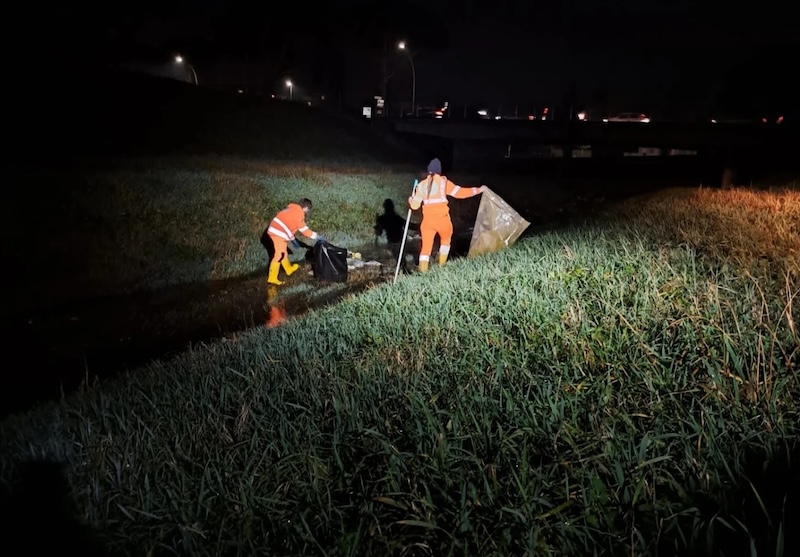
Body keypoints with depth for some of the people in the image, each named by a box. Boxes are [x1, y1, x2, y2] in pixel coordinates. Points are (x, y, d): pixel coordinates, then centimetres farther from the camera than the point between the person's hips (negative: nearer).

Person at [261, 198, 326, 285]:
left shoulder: (291, 209, 18)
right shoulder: (299, 214, -10)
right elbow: (304, 230, -8)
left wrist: (293, 239, 25)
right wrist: (318, 237, 0)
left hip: (275, 231, 10)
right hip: (278, 235, -10)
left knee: (283, 252, 25)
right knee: (278, 256, -7)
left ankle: (289, 269, 43)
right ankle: (272, 278, -6)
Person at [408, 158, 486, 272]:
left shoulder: (421, 185, 4)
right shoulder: (443, 182, -5)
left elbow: (415, 206, 4)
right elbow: (459, 193, -10)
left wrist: (411, 200, 26)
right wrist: (478, 190, -3)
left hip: (427, 220, 2)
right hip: (442, 219, -2)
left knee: (426, 246, 6)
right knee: (445, 240, 25)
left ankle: (423, 271, -4)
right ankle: (441, 266, 30)